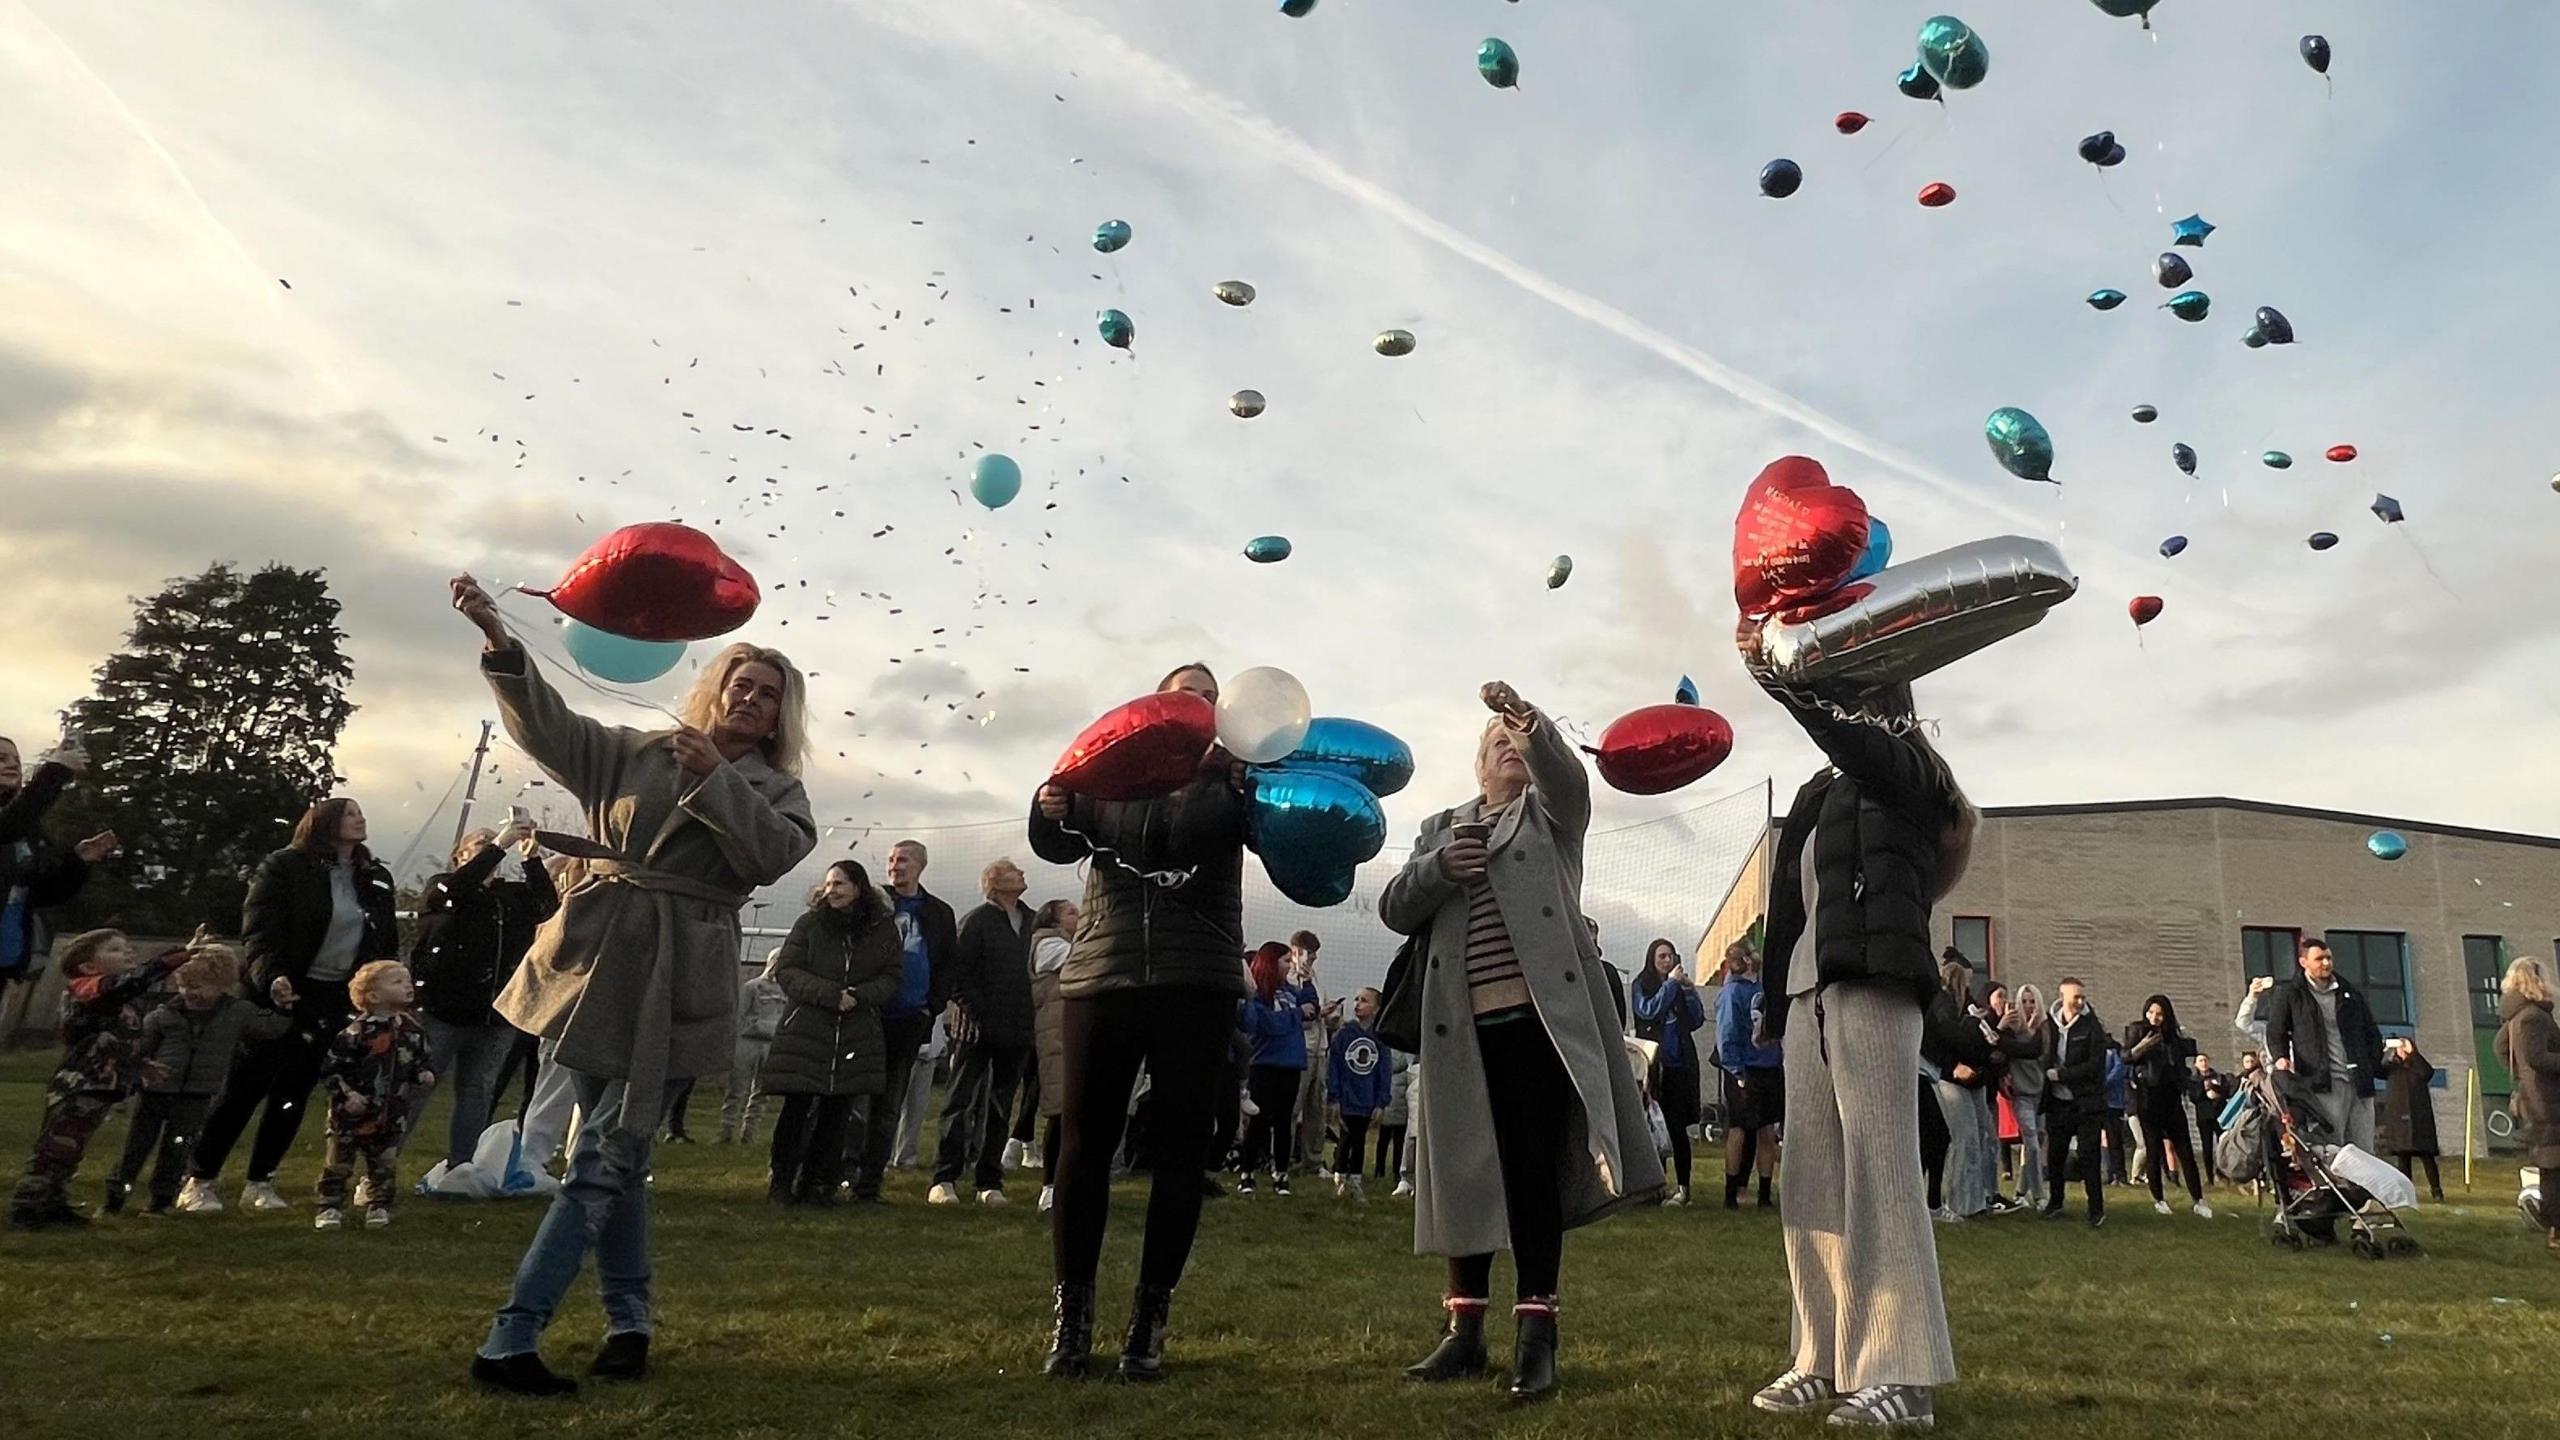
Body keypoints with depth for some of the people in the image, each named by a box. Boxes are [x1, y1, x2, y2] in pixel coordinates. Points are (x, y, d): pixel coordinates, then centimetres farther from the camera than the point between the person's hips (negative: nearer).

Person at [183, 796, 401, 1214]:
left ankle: (259, 1184, 17)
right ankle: (198, 1182, 13)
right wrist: (272, 977, -29)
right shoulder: (285, 868, -7)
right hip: (284, 993, -4)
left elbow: (387, 942, 14)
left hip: (337, 1000, 5)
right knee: (244, 1089, 1)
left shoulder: (376, 879, 10)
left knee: (295, 1093, 8)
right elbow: (258, 930, -14)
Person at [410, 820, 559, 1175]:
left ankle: (459, 1171, 16)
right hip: (442, 1010, -4)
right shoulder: (442, 887, 5)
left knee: (476, 1094, 9)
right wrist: (499, 845, -22)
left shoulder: (514, 895, 12)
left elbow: (547, 906, -6)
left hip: (496, 1015, 4)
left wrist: (531, 859, -16)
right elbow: (456, 890, -19)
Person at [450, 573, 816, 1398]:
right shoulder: (636, 754, 10)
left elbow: (773, 854, -12)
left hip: (675, 986, -2)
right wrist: (498, 639, -13)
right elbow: (546, 724, -1)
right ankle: (629, 1321, 23)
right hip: (598, 963, 2)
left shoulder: (776, 790, 7)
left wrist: (716, 776, -17)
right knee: (618, 1153, 11)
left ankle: (510, 1340, -1)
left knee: (604, 1160, -5)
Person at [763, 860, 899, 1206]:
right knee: (797, 1109, 0)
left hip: (857, 1038, 2)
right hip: (805, 1032, -1)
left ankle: (820, 1183, 14)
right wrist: (830, 995, -17)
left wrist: (859, 995, -15)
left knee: (837, 1113, 4)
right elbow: (785, 971, -4)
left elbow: (893, 977, 4)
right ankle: (781, 1181, 13)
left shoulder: (884, 930, 5)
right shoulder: (809, 924, 2)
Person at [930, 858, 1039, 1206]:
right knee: (961, 1103, 1)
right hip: (981, 1030, -5)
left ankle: (989, 1183, 17)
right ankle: (944, 1180, 5)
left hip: (1017, 1033, 5)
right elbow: (958, 972, -9)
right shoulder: (976, 922, -4)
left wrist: (1032, 1017, 5)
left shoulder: (1033, 922, 12)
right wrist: (975, 1012, -15)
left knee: (998, 1110, 11)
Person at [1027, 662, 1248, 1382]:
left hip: (1198, 985, 0)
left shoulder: (1230, 779, 10)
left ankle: (1152, 1315, 11)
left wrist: (1240, 778, -27)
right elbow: (1060, 845, 2)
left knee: (1182, 1145, 1)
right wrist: (1050, 811, -21)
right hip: (1101, 977, 0)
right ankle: (1072, 1314, 10)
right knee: (1085, 1141, 0)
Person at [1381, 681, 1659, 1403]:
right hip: (1463, 1027, 3)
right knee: (1467, 1174, 7)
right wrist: (1440, 869, -10)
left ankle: (1536, 1334, 1)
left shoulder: (1553, 812, 13)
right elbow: (1394, 909, 10)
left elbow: (1568, 774, -12)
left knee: (1535, 1171, -4)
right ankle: (1465, 1328, 16)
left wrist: (1532, 722, -32)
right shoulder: (1441, 828, 20)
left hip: (1538, 1015, -3)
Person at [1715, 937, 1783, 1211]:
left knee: (1767, 1133, 8)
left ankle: (1765, 1195, 15)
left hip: (1770, 1070, 6)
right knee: (1739, 1132, 0)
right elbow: (1727, 1035, -13)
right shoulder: (1732, 992, -9)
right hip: (1745, 1073, -6)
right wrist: (1737, 1073, -16)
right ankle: (1731, 1194, 9)